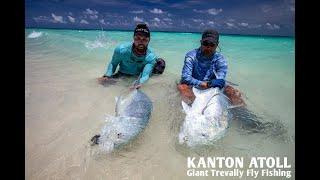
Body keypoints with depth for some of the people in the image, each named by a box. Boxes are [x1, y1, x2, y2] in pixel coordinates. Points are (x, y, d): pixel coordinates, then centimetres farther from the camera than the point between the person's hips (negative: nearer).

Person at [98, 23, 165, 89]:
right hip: (122, 76, 0)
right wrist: (107, 76, -28)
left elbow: (145, 75, -40)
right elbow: (113, 64, -11)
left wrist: (139, 83, -63)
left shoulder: (150, 56, -28)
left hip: (139, 77, 1)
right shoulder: (121, 50, -28)